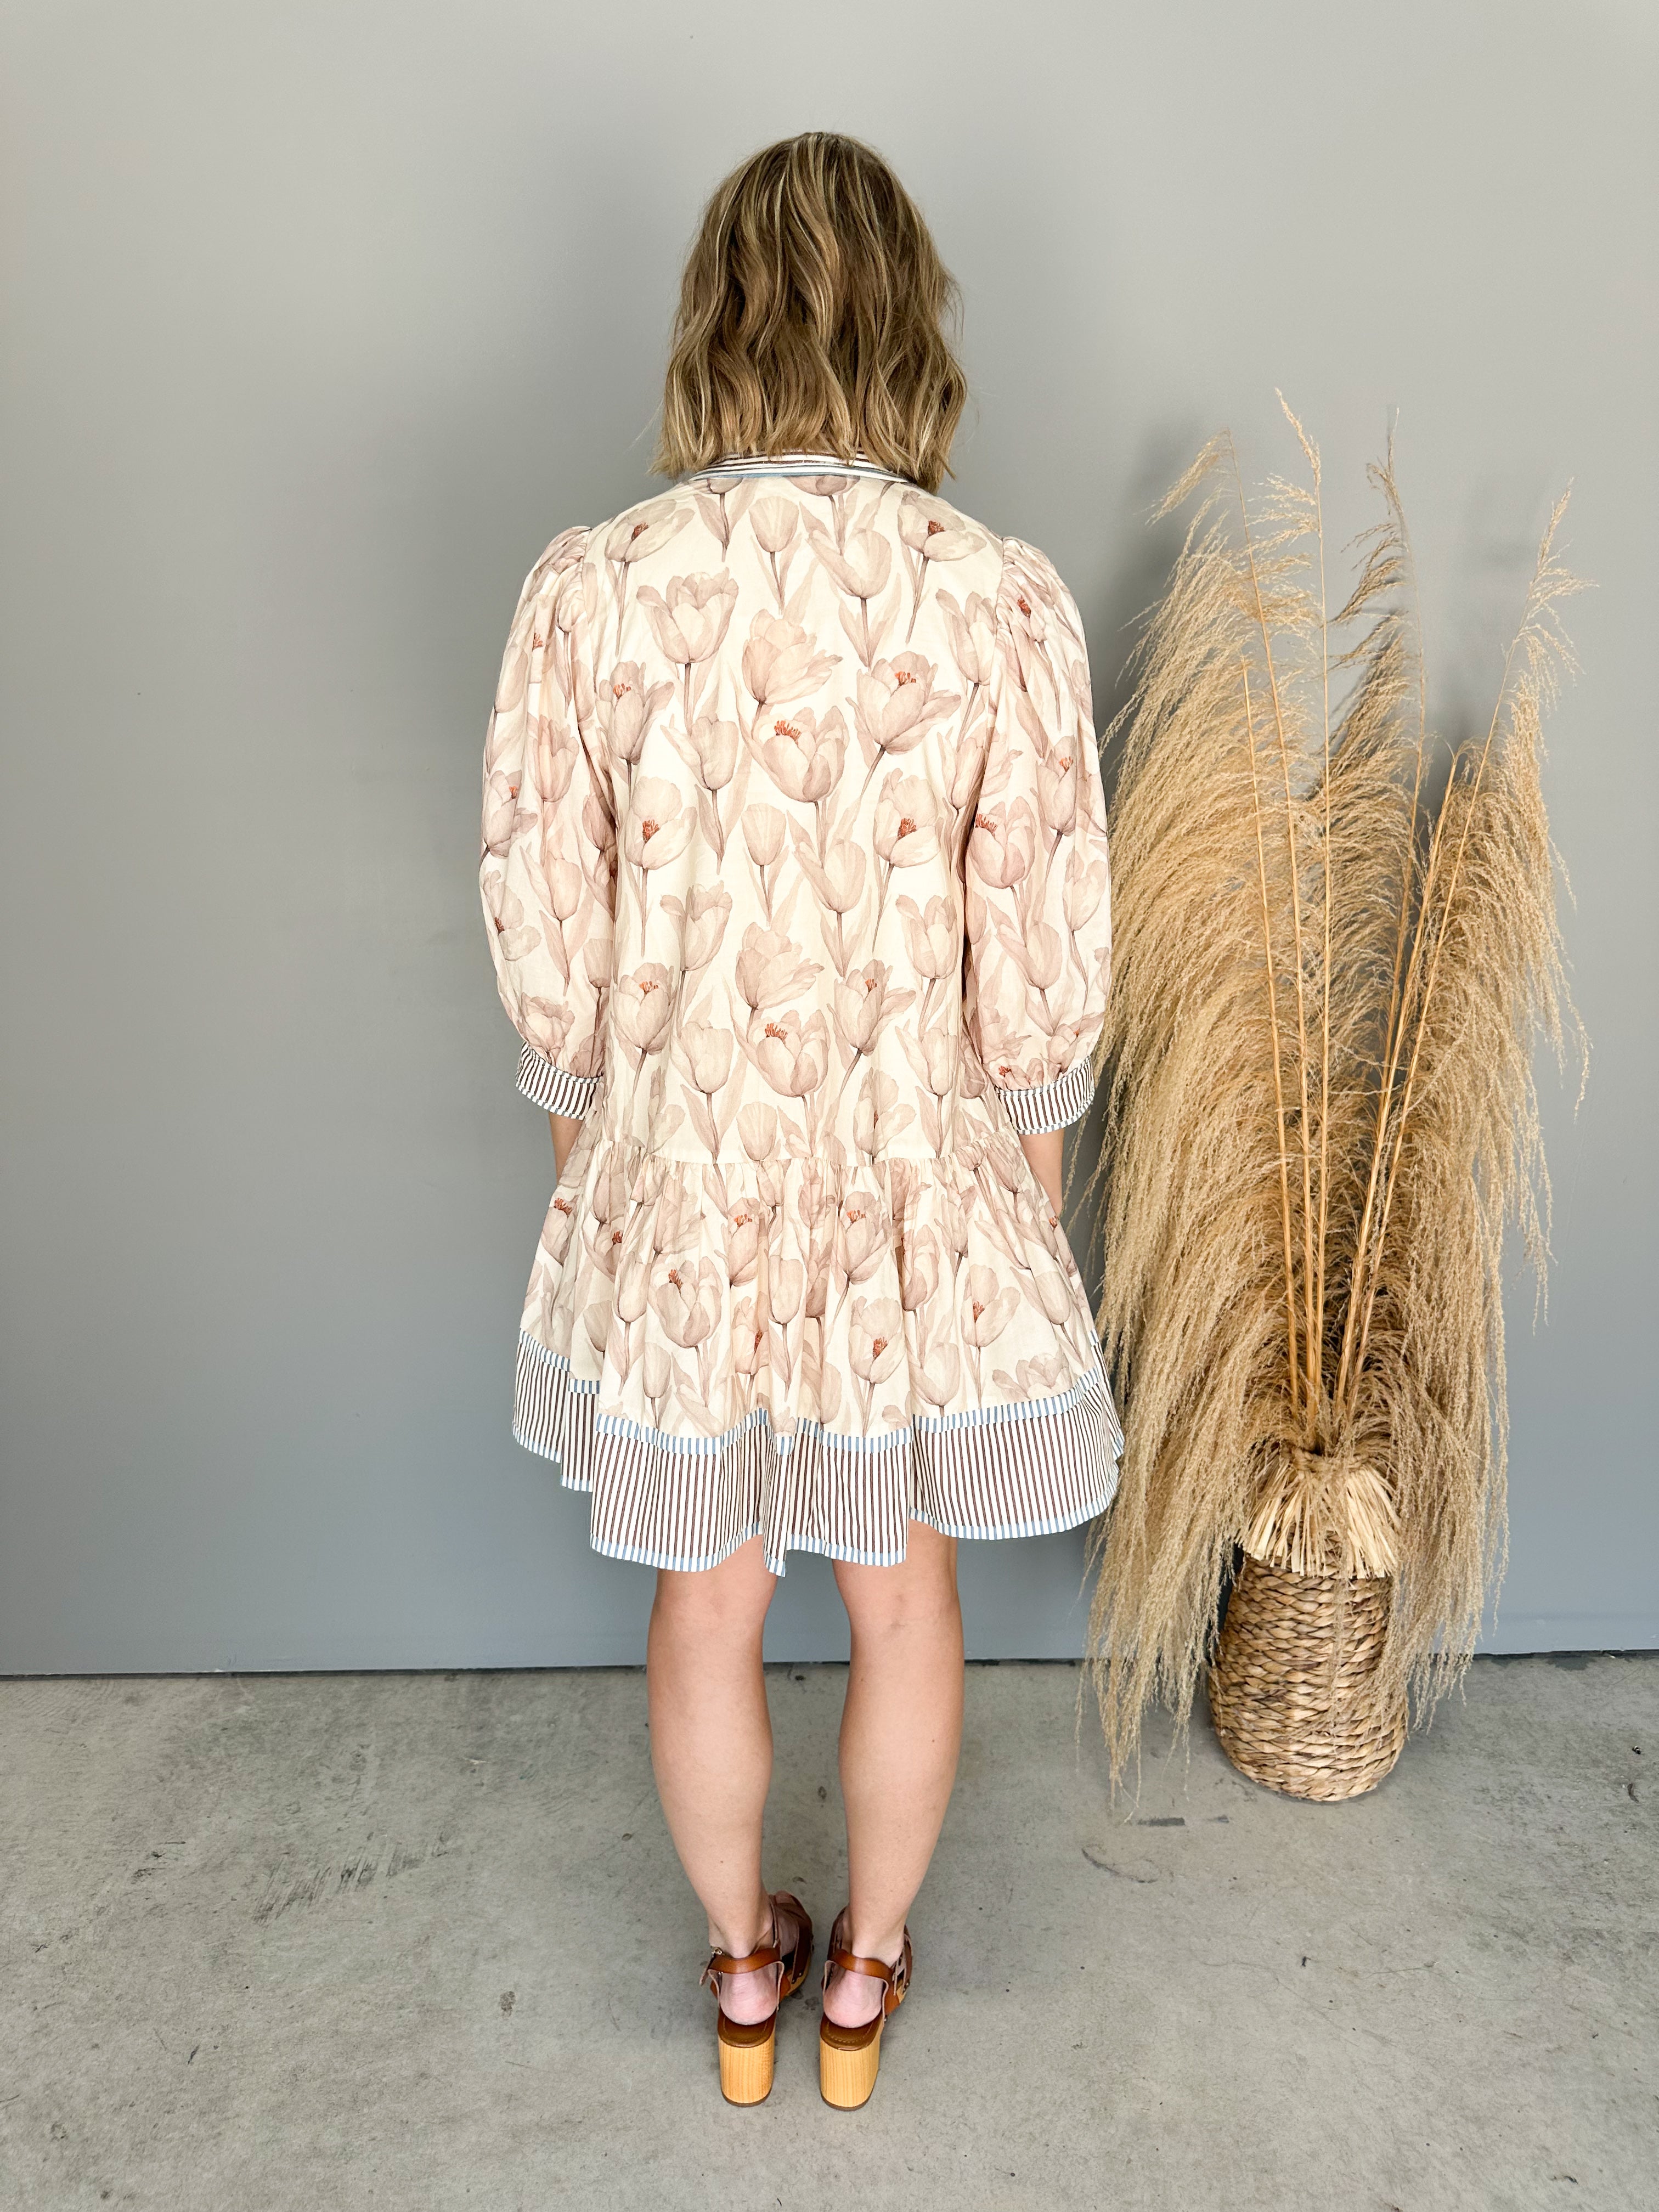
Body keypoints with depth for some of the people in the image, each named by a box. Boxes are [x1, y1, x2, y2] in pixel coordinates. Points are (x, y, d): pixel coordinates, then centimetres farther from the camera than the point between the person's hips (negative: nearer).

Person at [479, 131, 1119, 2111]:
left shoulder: (586, 589, -11)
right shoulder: (1001, 600, -14)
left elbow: (549, 948, -6)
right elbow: (1042, 973, -10)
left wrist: (587, 1156, 11)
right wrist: (1029, 1182, 7)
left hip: (679, 1190, 1)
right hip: (918, 1197, 0)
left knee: (706, 1604, 22)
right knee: (904, 1590, 23)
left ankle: (745, 1968, 47)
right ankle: (865, 1972, 45)